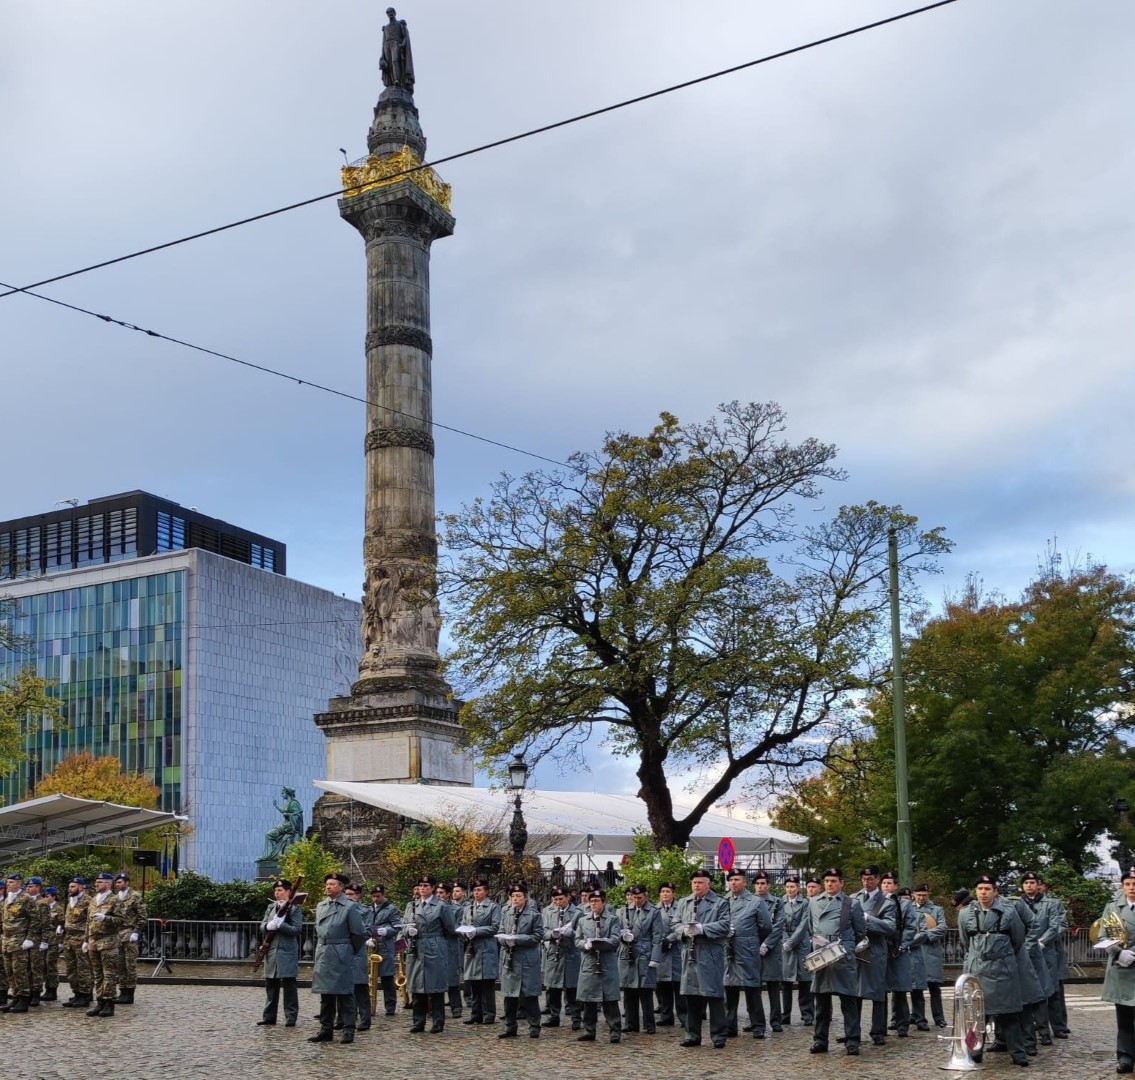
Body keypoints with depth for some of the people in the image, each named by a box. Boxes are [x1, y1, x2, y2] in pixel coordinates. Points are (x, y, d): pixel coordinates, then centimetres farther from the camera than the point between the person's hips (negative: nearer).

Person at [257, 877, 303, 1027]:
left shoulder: (295, 908, -3)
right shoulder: (270, 907, 14)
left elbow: (297, 930, -12)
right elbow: (262, 927, 9)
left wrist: (279, 925, -20)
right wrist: (269, 926, -14)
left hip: (288, 953, -5)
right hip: (271, 951, 5)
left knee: (289, 985, -2)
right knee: (271, 985, 9)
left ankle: (291, 1018, 4)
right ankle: (269, 1017, 16)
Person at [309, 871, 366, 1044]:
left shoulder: (350, 907, -7)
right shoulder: (320, 906, 11)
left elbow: (359, 934, -5)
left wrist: (350, 951, 3)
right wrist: (319, 951, 15)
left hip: (341, 957, -6)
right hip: (322, 956, 6)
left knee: (345, 994, -1)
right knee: (325, 994, 11)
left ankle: (348, 1030, 5)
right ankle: (326, 1029, 18)